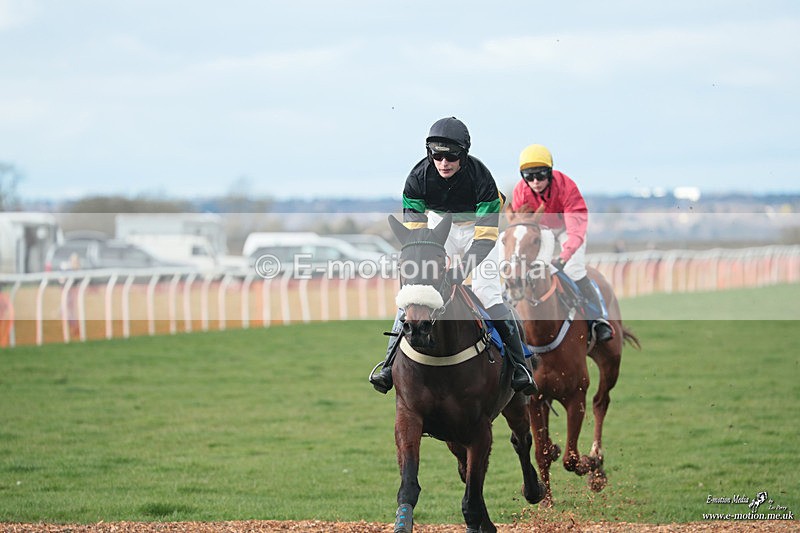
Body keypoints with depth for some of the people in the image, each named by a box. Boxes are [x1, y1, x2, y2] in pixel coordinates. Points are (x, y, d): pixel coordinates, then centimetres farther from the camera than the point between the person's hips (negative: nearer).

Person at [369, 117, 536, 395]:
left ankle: (519, 364, -7)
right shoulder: (418, 178, -25)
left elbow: (485, 238, -34)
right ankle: (390, 363, -8)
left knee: (488, 293, -17)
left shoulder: (481, 178, -32)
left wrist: (460, 271, -47)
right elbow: (413, 231, -22)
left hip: (478, 226, -3)